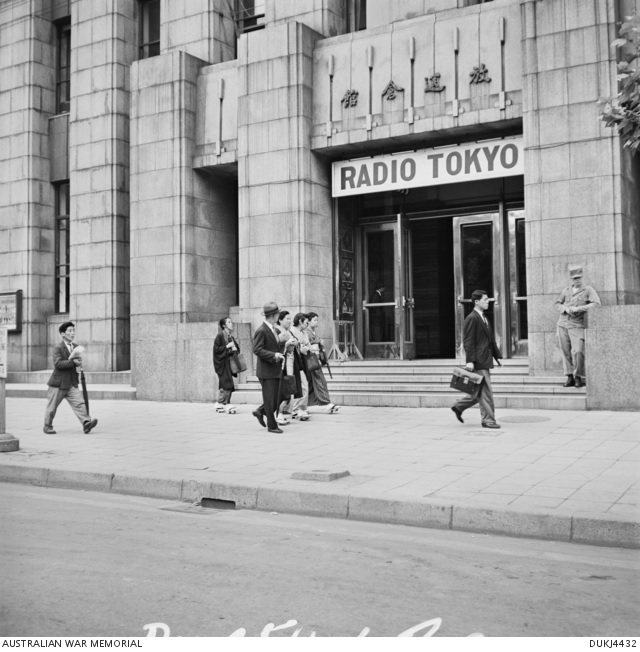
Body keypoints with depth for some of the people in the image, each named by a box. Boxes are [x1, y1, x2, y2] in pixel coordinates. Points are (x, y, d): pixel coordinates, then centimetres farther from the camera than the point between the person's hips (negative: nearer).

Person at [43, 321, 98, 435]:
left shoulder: (75, 347, 11)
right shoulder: (58, 348, -9)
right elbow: (58, 363, -22)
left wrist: (79, 363, 0)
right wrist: (73, 362, -28)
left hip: (72, 384, 5)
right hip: (58, 383, -5)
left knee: (79, 403, -11)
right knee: (52, 406, 8)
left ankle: (86, 423, -20)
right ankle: (47, 426, 23)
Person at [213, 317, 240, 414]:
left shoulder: (231, 337, 14)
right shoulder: (220, 336, -8)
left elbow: (237, 348, 22)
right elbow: (216, 349, -13)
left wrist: (235, 349, 0)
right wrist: (227, 346, -18)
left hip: (229, 363, 7)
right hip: (222, 363, -7)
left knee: (225, 386, 7)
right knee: (226, 384, -11)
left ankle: (220, 404, 13)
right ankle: (226, 405, -7)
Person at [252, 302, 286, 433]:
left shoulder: (273, 329, 13)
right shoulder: (261, 331, -15)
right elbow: (257, 350, -20)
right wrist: (273, 355, -25)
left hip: (275, 370, 9)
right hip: (266, 371, -9)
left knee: (277, 397, 11)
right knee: (270, 398, -1)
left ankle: (260, 412, 29)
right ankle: (272, 425, 9)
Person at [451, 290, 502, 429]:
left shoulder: (484, 318, 18)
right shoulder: (471, 318, -11)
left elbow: (491, 339, 22)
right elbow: (468, 341, -16)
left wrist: (497, 355, 17)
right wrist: (470, 361, -21)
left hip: (485, 360, 10)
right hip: (478, 361, -10)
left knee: (481, 391, 13)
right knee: (485, 391, -5)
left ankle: (459, 407, 24)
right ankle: (488, 420, 3)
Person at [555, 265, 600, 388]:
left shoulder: (588, 290, 2)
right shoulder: (566, 290, 14)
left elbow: (596, 304, -10)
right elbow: (557, 304, 16)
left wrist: (578, 308, -15)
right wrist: (565, 309, -6)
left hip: (577, 326, -4)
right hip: (562, 325, 4)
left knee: (577, 351, -13)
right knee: (566, 352, 2)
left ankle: (579, 377, 0)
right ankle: (570, 377, 9)